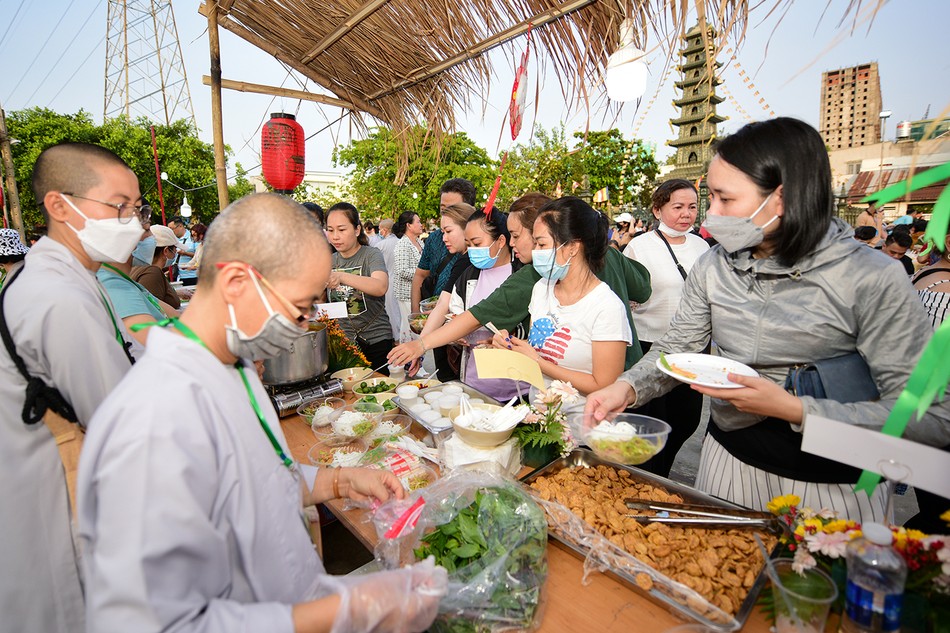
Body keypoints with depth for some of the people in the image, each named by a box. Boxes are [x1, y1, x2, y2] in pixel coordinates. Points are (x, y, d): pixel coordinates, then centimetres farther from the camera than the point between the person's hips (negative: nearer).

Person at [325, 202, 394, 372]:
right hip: (341, 341, 5)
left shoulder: (371, 255, -11)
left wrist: (342, 277, -44)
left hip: (376, 340, -4)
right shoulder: (330, 261, 6)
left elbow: (381, 287, -32)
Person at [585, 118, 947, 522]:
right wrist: (628, 387, -21)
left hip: (831, 484, -4)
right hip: (728, 456, 4)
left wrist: (794, 409, -29)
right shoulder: (713, 267, -7)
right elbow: (676, 348, -2)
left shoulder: (874, 280, -19)